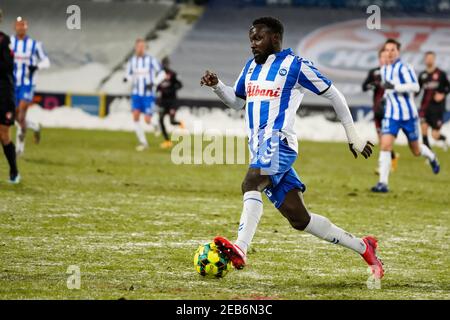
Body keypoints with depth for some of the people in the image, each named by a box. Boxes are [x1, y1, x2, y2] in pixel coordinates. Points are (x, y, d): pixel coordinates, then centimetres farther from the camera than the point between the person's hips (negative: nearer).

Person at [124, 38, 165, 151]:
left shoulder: (151, 60, -9)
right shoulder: (131, 61, 1)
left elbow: (161, 73, -2)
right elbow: (129, 75, 13)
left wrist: (153, 84, -17)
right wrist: (127, 78, -11)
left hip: (148, 94, -3)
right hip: (136, 93, 3)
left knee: (147, 120, -8)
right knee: (135, 117, -13)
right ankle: (143, 142, -2)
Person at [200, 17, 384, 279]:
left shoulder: (295, 65, -1)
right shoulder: (251, 67, 20)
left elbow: (333, 95, 4)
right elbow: (237, 101, 33)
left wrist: (353, 136, 6)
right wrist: (217, 86, 13)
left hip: (278, 141, -8)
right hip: (259, 147, 8)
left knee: (251, 183, -35)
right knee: (300, 219, 6)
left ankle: (240, 249, -52)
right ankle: (363, 247, 17)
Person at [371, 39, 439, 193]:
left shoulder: (404, 68, -14)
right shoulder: (384, 69, 8)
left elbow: (415, 87, -26)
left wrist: (394, 87, -32)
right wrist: (386, 94, 11)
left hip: (408, 114, -4)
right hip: (391, 115, 4)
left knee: (416, 150, 11)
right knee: (385, 145, -15)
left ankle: (431, 157, 47)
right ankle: (383, 183, -15)